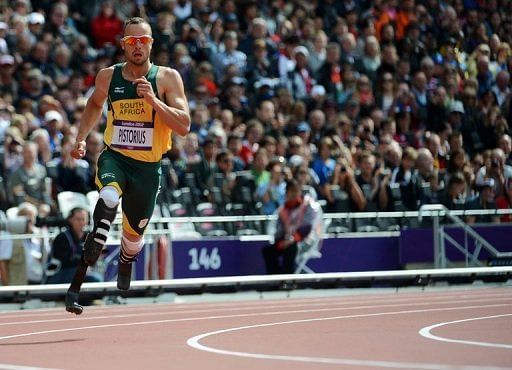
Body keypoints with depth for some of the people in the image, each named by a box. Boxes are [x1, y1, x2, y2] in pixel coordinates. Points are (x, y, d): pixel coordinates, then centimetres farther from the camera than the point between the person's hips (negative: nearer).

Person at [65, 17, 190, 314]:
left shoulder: (167, 78, -8)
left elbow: (184, 126, -16)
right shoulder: (108, 76, -1)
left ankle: (125, 266, 57)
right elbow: (95, 104, 23)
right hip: (115, 158, 0)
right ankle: (78, 282, -39)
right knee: (108, 199, -35)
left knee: (134, 233, 17)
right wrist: (81, 139, 10)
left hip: (148, 167, 0)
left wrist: (153, 100, -27)